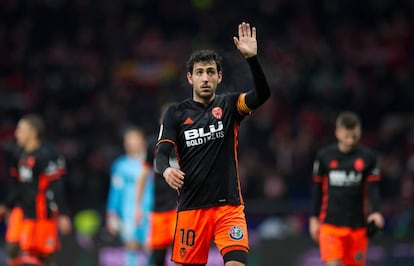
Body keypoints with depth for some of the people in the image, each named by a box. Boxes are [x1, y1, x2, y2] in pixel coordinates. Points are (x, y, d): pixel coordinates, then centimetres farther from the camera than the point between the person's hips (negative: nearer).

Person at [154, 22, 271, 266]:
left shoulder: (229, 106, 4)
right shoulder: (176, 114, 4)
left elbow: (262, 94, -14)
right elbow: (162, 155, -3)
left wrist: (252, 58, -30)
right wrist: (166, 170, -28)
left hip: (229, 206, -1)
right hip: (191, 206, 1)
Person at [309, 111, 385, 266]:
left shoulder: (368, 157, 0)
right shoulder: (324, 156, 1)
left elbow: (373, 187, -4)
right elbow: (317, 188, 8)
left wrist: (375, 212, -21)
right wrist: (314, 218, 6)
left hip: (357, 225, 1)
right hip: (330, 224, -1)